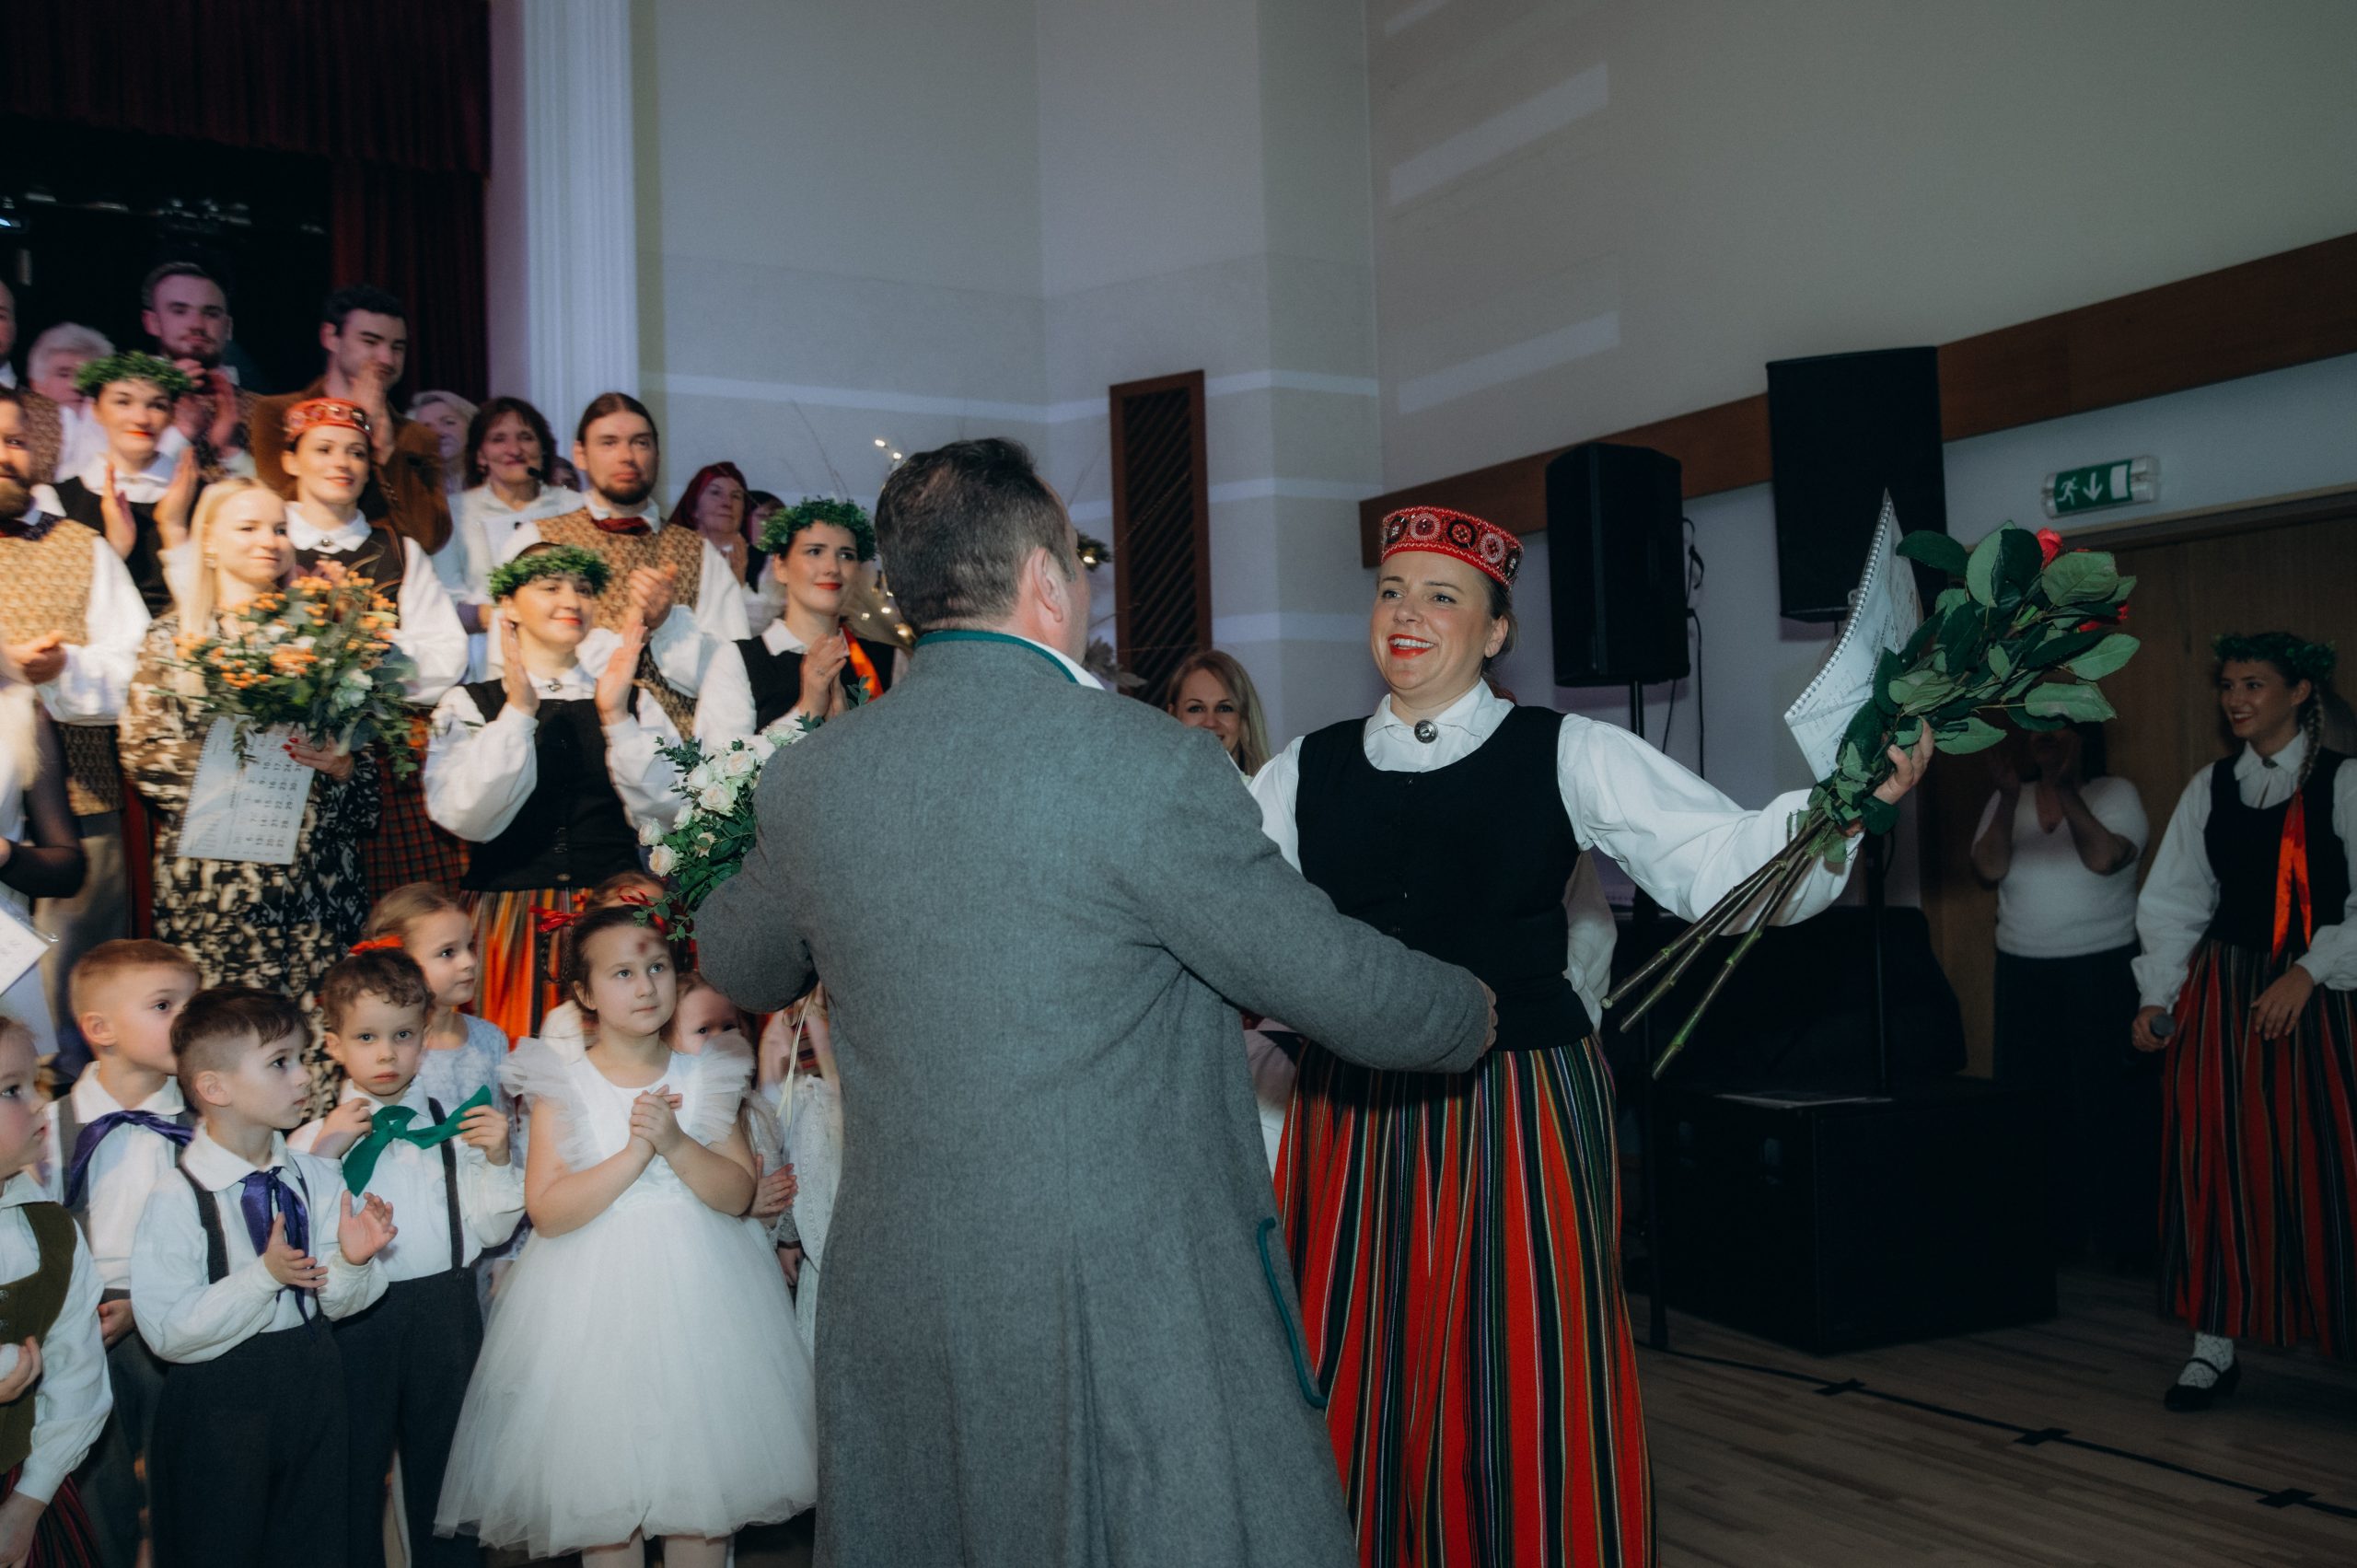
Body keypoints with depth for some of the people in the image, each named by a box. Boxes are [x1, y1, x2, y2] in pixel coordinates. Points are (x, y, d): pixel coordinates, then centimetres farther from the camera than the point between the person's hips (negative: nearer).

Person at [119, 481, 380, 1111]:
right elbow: (143, 750, -1)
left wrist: (337, 763, -9)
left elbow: (364, 751, 13)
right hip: (213, 876, -1)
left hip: (315, 875, 2)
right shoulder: (173, 637, 8)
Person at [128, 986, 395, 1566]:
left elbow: (335, 1302, 2)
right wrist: (265, 1276, -26)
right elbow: (167, 1333, -19)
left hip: (313, 1388, 5)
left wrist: (351, 1261, -18)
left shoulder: (318, 1177, -2)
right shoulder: (177, 1198, -16)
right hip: (218, 1404, -4)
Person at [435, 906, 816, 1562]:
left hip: (697, 1294, 2)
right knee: (607, 1486, 4)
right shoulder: (561, 1085, -2)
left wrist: (677, 1143, -19)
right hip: (597, 1302, -1)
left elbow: (737, 1194, -3)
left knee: (703, 1482, 6)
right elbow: (546, 1211, -11)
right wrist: (635, 1153, -20)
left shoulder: (706, 1077, 4)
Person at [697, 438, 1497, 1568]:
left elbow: (738, 965, 18)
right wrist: (1472, 1015, 11)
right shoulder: (1147, 764, -17)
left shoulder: (807, 777, -1)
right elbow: (1333, 980, -9)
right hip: (1123, 1297, -6)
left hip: (892, 1300, 6)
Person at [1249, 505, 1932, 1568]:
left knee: (1526, 1394, 5)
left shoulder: (1568, 756, -1)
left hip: (1522, 1114, -2)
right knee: (1352, 1400, 10)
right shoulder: (1306, 773, 6)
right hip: (1352, 1115, 3)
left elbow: (1727, 867, -9)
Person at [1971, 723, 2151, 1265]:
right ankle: (2048, 1232, 8)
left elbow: (2105, 859, -16)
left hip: (2103, 969, -3)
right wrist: (2010, 798, -11)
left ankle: (2120, 1236, 7)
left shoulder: (2116, 794, 1)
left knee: (2108, 1100, -2)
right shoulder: (2007, 801, 10)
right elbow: (1989, 868, -3)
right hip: (2023, 971, 3)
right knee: (2036, 1103, 1)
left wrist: (2066, 791, -16)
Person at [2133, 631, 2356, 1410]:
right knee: (2211, 1162, 2)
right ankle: (2214, 1346, 9)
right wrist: (2157, 995, -2)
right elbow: (2175, 898, 7)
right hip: (2220, 988, 3)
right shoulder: (2209, 787, 8)